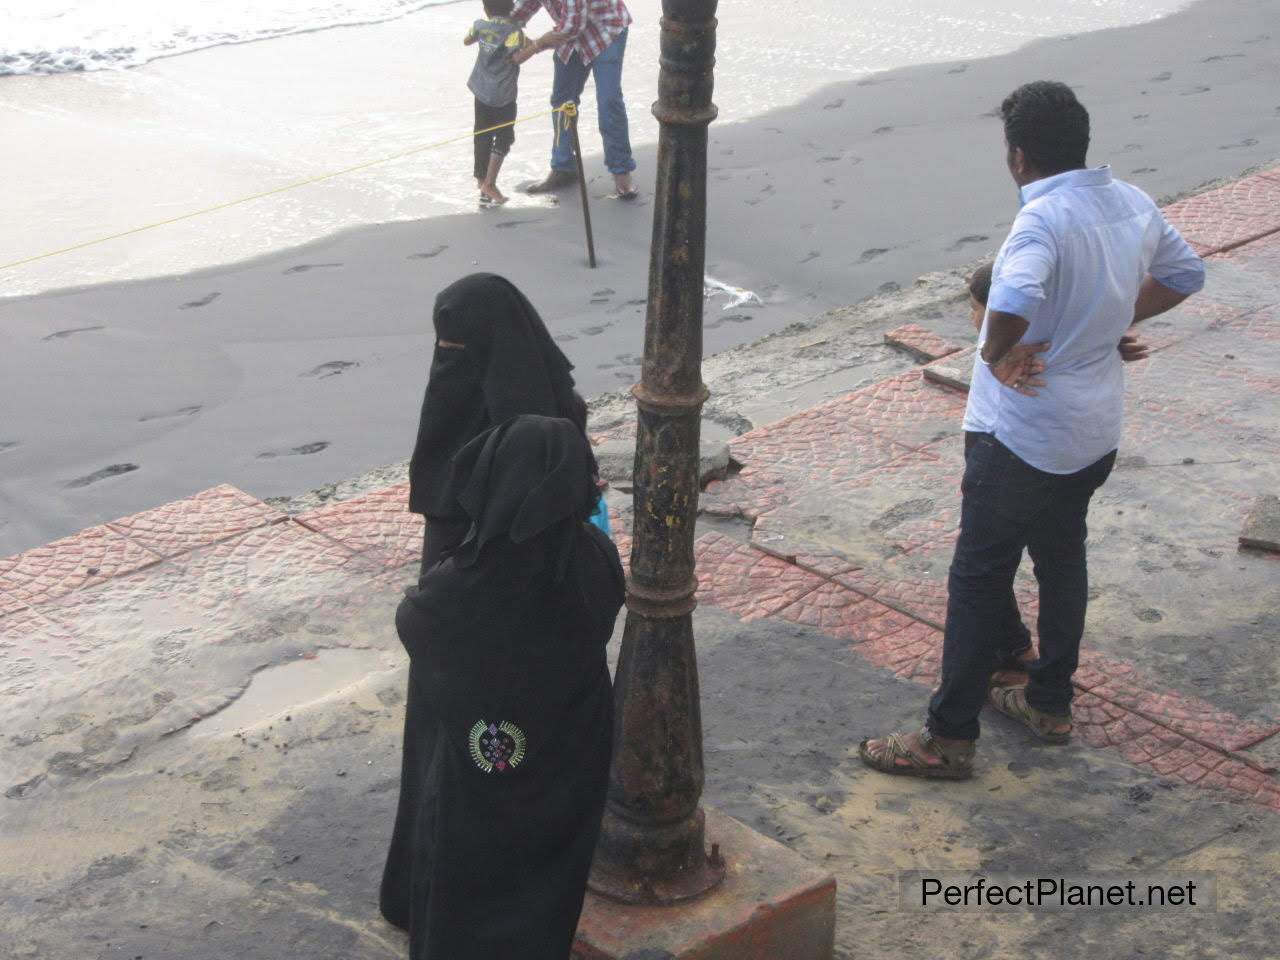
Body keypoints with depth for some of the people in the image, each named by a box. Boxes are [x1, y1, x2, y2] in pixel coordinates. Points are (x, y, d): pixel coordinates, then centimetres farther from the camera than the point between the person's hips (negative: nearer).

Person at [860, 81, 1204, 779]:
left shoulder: (1044, 219, -25)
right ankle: (1050, 705, 35)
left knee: (979, 579, 1)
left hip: (1021, 438, -8)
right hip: (1095, 432, 8)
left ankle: (950, 738, 8)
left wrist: (996, 354, -24)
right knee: (1063, 562, 22)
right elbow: (1184, 273, 17)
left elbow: (1014, 303, -44)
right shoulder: (1133, 204, 1)